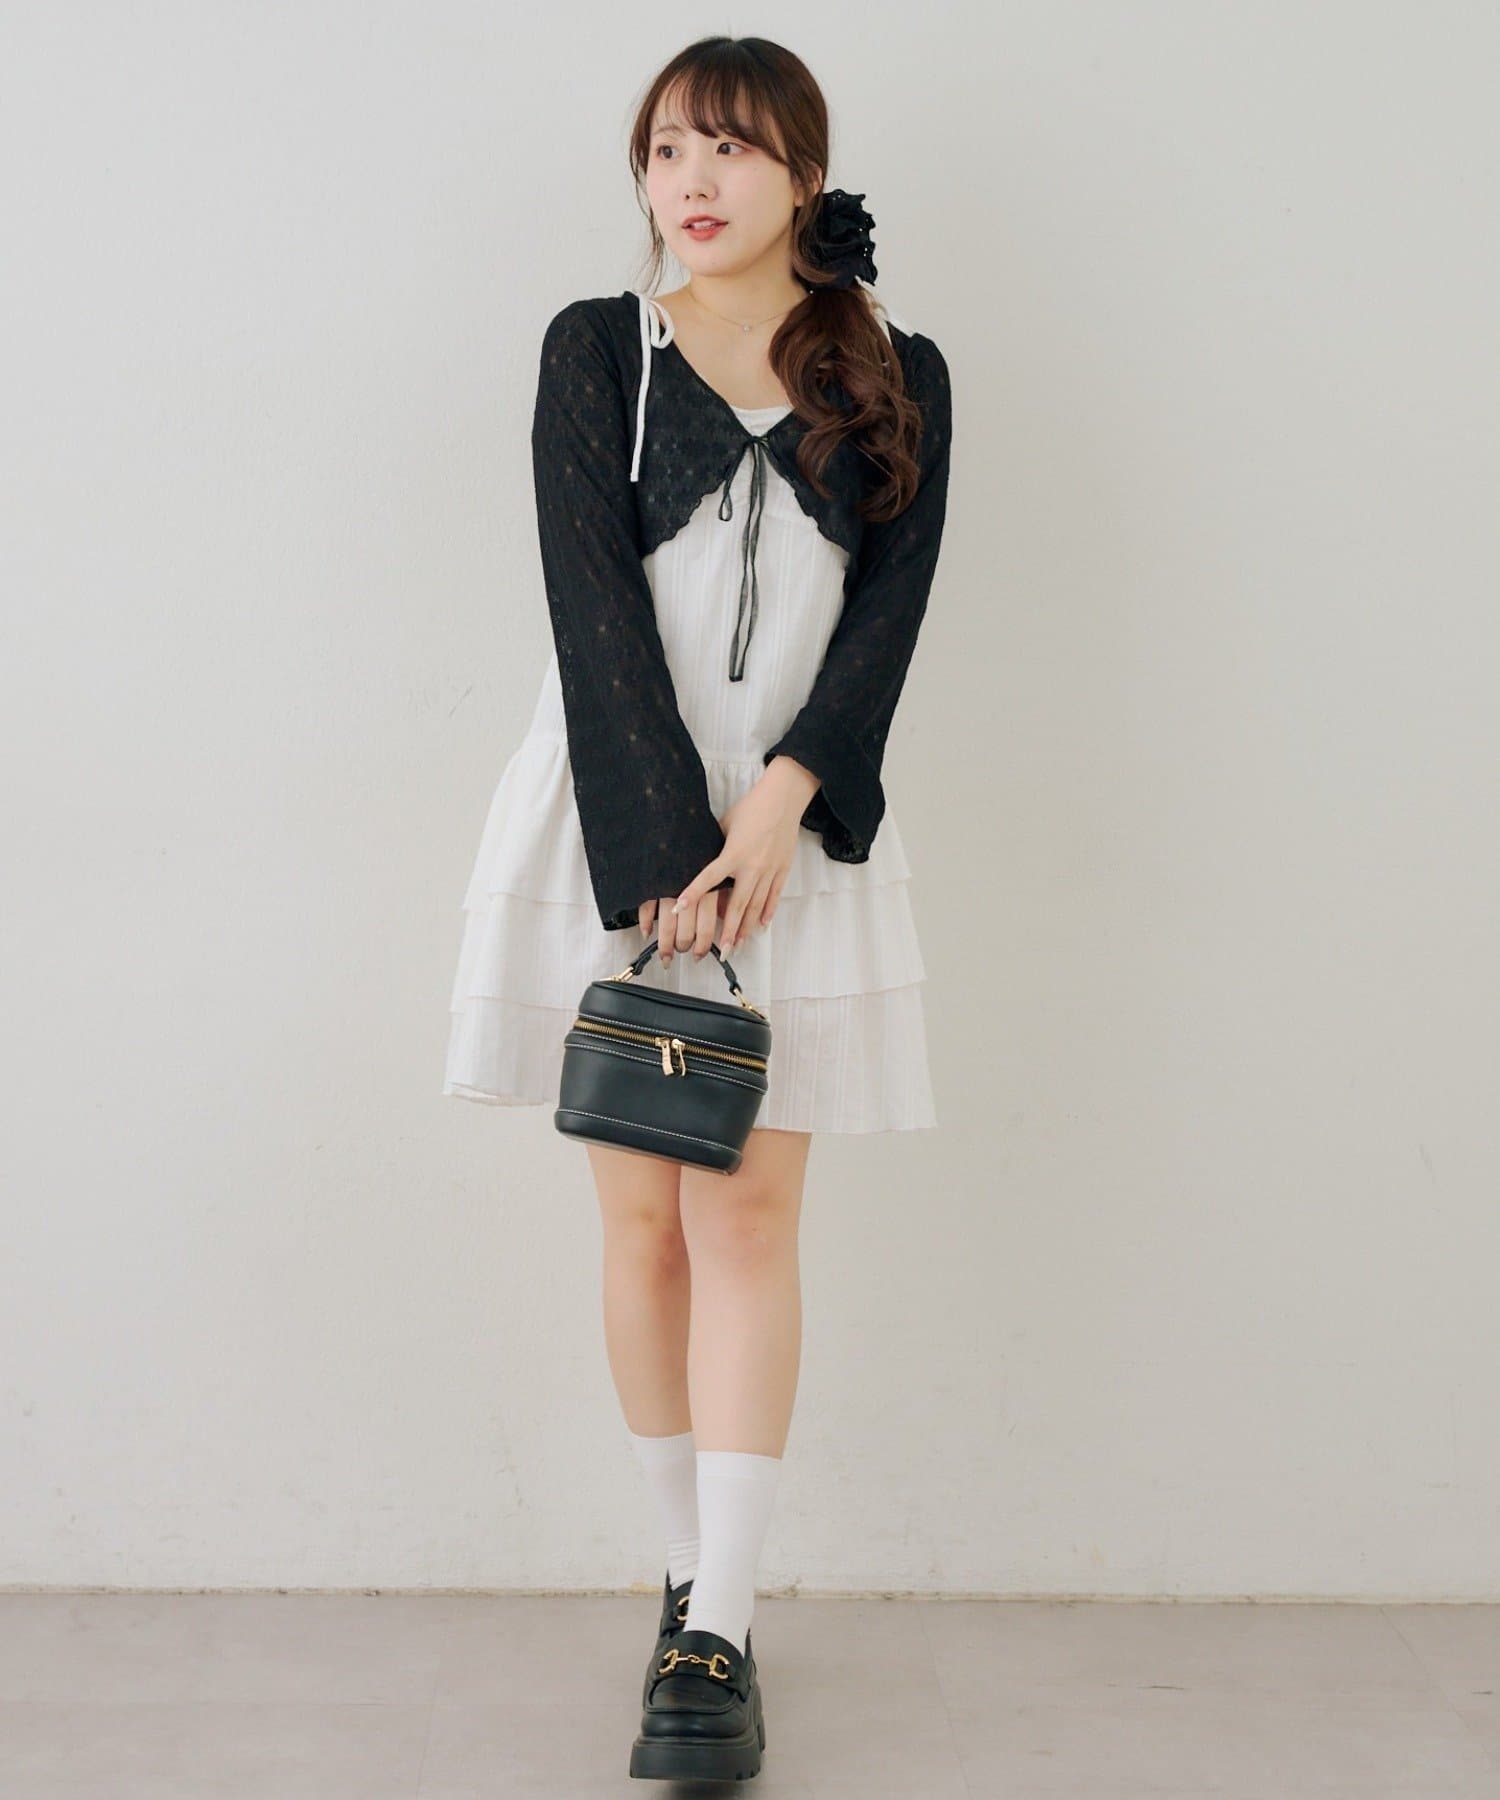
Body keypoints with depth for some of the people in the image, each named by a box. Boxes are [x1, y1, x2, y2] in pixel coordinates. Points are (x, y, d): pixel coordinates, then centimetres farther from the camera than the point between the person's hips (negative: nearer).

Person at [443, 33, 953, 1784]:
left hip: (799, 828, 0)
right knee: (642, 1213, 3)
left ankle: (720, 1637, -1)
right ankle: (689, 1578, 18)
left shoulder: (896, 379, 8)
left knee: (748, 1210, -4)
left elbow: (886, 617, -1)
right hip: (613, 816, 0)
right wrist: (669, 853, -15)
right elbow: (594, 608, -6)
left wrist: (772, 811, -15)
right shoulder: (595, 350, 5)